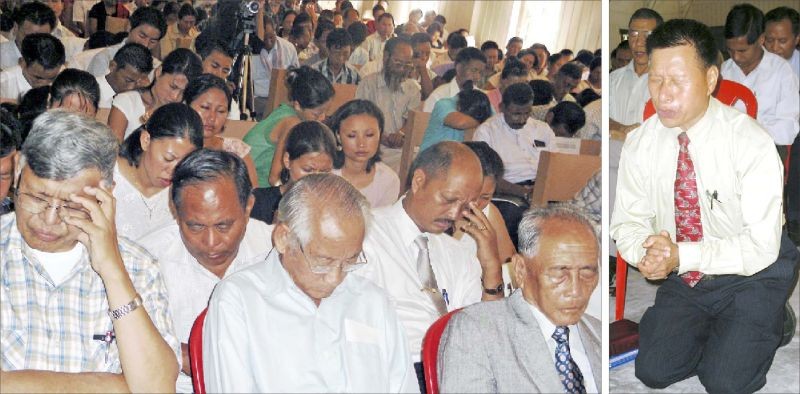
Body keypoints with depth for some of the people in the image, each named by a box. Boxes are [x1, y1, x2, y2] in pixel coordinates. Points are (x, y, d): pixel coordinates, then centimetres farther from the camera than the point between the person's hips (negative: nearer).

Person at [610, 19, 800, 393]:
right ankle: (709, 327, 22)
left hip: (750, 276, -4)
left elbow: (762, 245, -25)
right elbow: (627, 221, -4)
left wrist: (682, 256, -34)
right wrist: (646, 253, -27)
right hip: (683, 278, 4)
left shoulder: (751, 143, -24)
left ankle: (767, 323, 15)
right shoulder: (639, 143, -11)